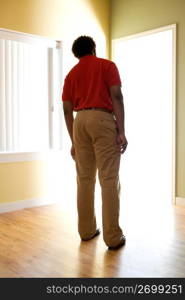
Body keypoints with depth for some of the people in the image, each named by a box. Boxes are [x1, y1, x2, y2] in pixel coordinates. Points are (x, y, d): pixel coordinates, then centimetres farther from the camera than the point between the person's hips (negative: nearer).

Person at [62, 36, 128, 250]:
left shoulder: (71, 74, 20)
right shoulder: (107, 65, 9)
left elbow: (67, 110, 13)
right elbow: (116, 97, -5)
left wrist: (73, 141, 16)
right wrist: (121, 131, -8)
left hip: (80, 122, 5)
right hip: (103, 120, -4)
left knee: (84, 179, 9)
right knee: (109, 180, -5)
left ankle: (86, 230, 16)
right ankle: (113, 237, -2)